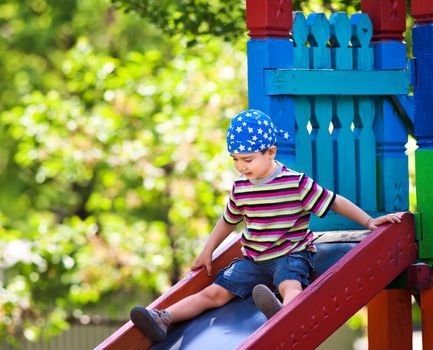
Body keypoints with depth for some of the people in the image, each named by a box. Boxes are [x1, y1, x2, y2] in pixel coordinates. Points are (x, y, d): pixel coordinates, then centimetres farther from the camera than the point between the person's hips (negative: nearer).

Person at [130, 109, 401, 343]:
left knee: (291, 286, -39)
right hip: (254, 259, 5)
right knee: (215, 292, -9)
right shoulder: (240, 188, 7)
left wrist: (369, 222, -3)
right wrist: (207, 252, 26)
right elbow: (228, 221, 25)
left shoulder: (297, 183, -9)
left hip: (291, 255, -5)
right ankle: (163, 319, -23)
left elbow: (334, 202, -2)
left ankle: (283, 311, -73)